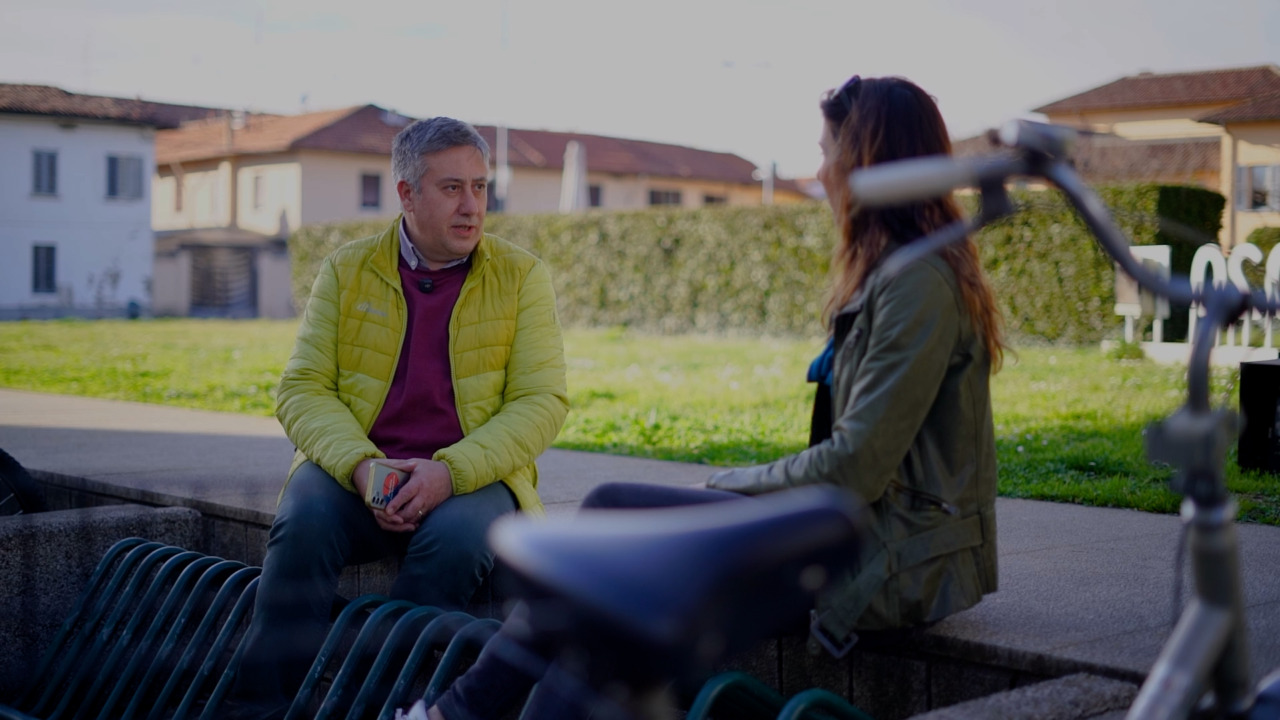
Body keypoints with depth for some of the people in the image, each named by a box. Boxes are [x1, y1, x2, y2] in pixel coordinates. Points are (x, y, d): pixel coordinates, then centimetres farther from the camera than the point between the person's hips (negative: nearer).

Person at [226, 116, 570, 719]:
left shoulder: (522, 276, 5)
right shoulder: (346, 270, 8)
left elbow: (542, 401, -3)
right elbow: (302, 389, 3)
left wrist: (451, 471, -19)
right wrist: (360, 465, -17)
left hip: (473, 476, -1)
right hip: (358, 472, 1)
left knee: (456, 539, -34)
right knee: (303, 525, -30)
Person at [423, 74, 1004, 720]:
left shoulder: (919, 284, -16)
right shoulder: (891, 274, 16)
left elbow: (858, 467, -20)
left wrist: (744, 483, -6)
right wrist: (751, 486, 5)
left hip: (895, 563, -9)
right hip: (867, 531, 9)